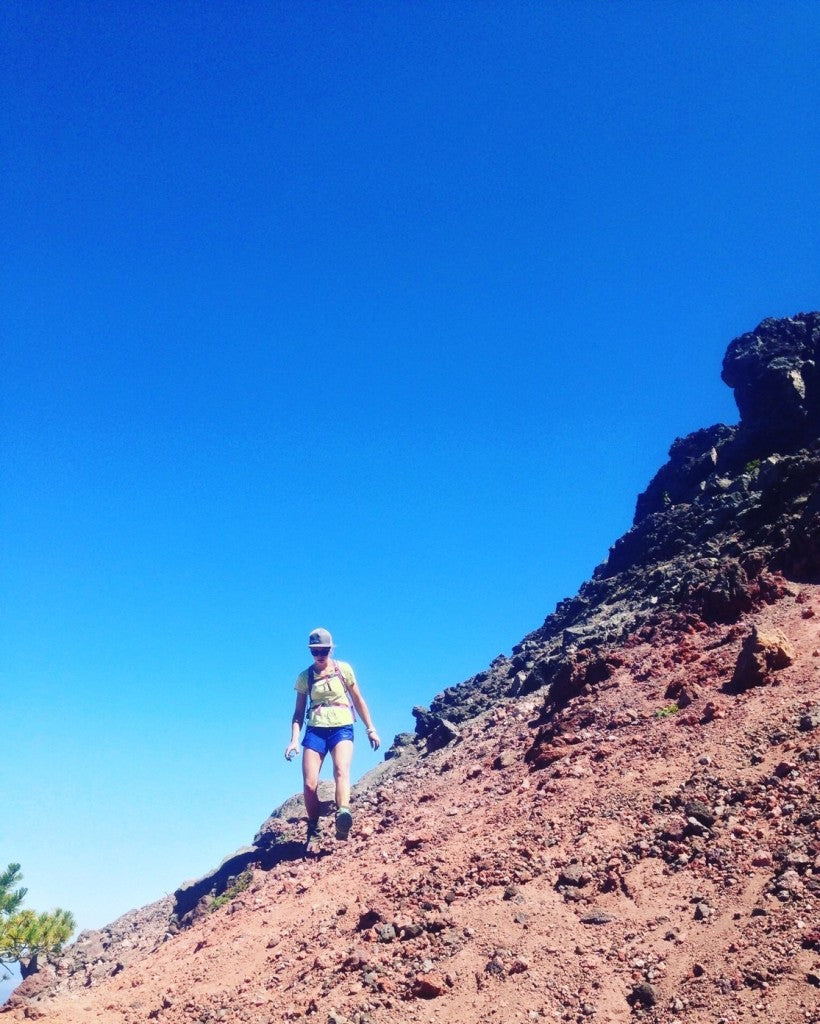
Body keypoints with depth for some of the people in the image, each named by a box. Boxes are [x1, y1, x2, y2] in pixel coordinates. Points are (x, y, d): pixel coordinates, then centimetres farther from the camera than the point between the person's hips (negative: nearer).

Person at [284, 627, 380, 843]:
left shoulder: (343, 669, 7)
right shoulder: (304, 677, 8)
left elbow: (358, 701, 13)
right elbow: (299, 712, 11)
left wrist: (370, 729, 11)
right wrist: (294, 740, -1)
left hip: (341, 728, -1)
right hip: (315, 730, 2)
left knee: (341, 769, -29)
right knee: (309, 783, -9)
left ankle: (343, 815, -48)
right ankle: (313, 830, 11)